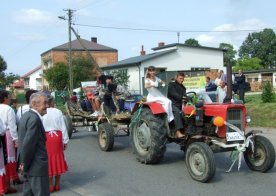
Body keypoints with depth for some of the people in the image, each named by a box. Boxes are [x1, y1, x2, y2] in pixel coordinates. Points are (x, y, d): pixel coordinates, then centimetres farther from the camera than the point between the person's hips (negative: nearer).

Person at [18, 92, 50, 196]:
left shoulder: (26, 115, 11)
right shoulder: (34, 118, -20)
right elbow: (28, 143, -24)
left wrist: (24, 163, 15)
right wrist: (25, 164, -13)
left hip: (29, 166, 10)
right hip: (36, 166, -10)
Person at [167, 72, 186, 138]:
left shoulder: (182, 87, 21)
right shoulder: (171, 85, 0)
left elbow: (184, 95, 6)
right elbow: (174, 94, -17)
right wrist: (182, 97, -33)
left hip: (180, 104, 7)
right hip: (172, 104, -7)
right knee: (177, 112, -32)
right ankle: (178, 132, -44)